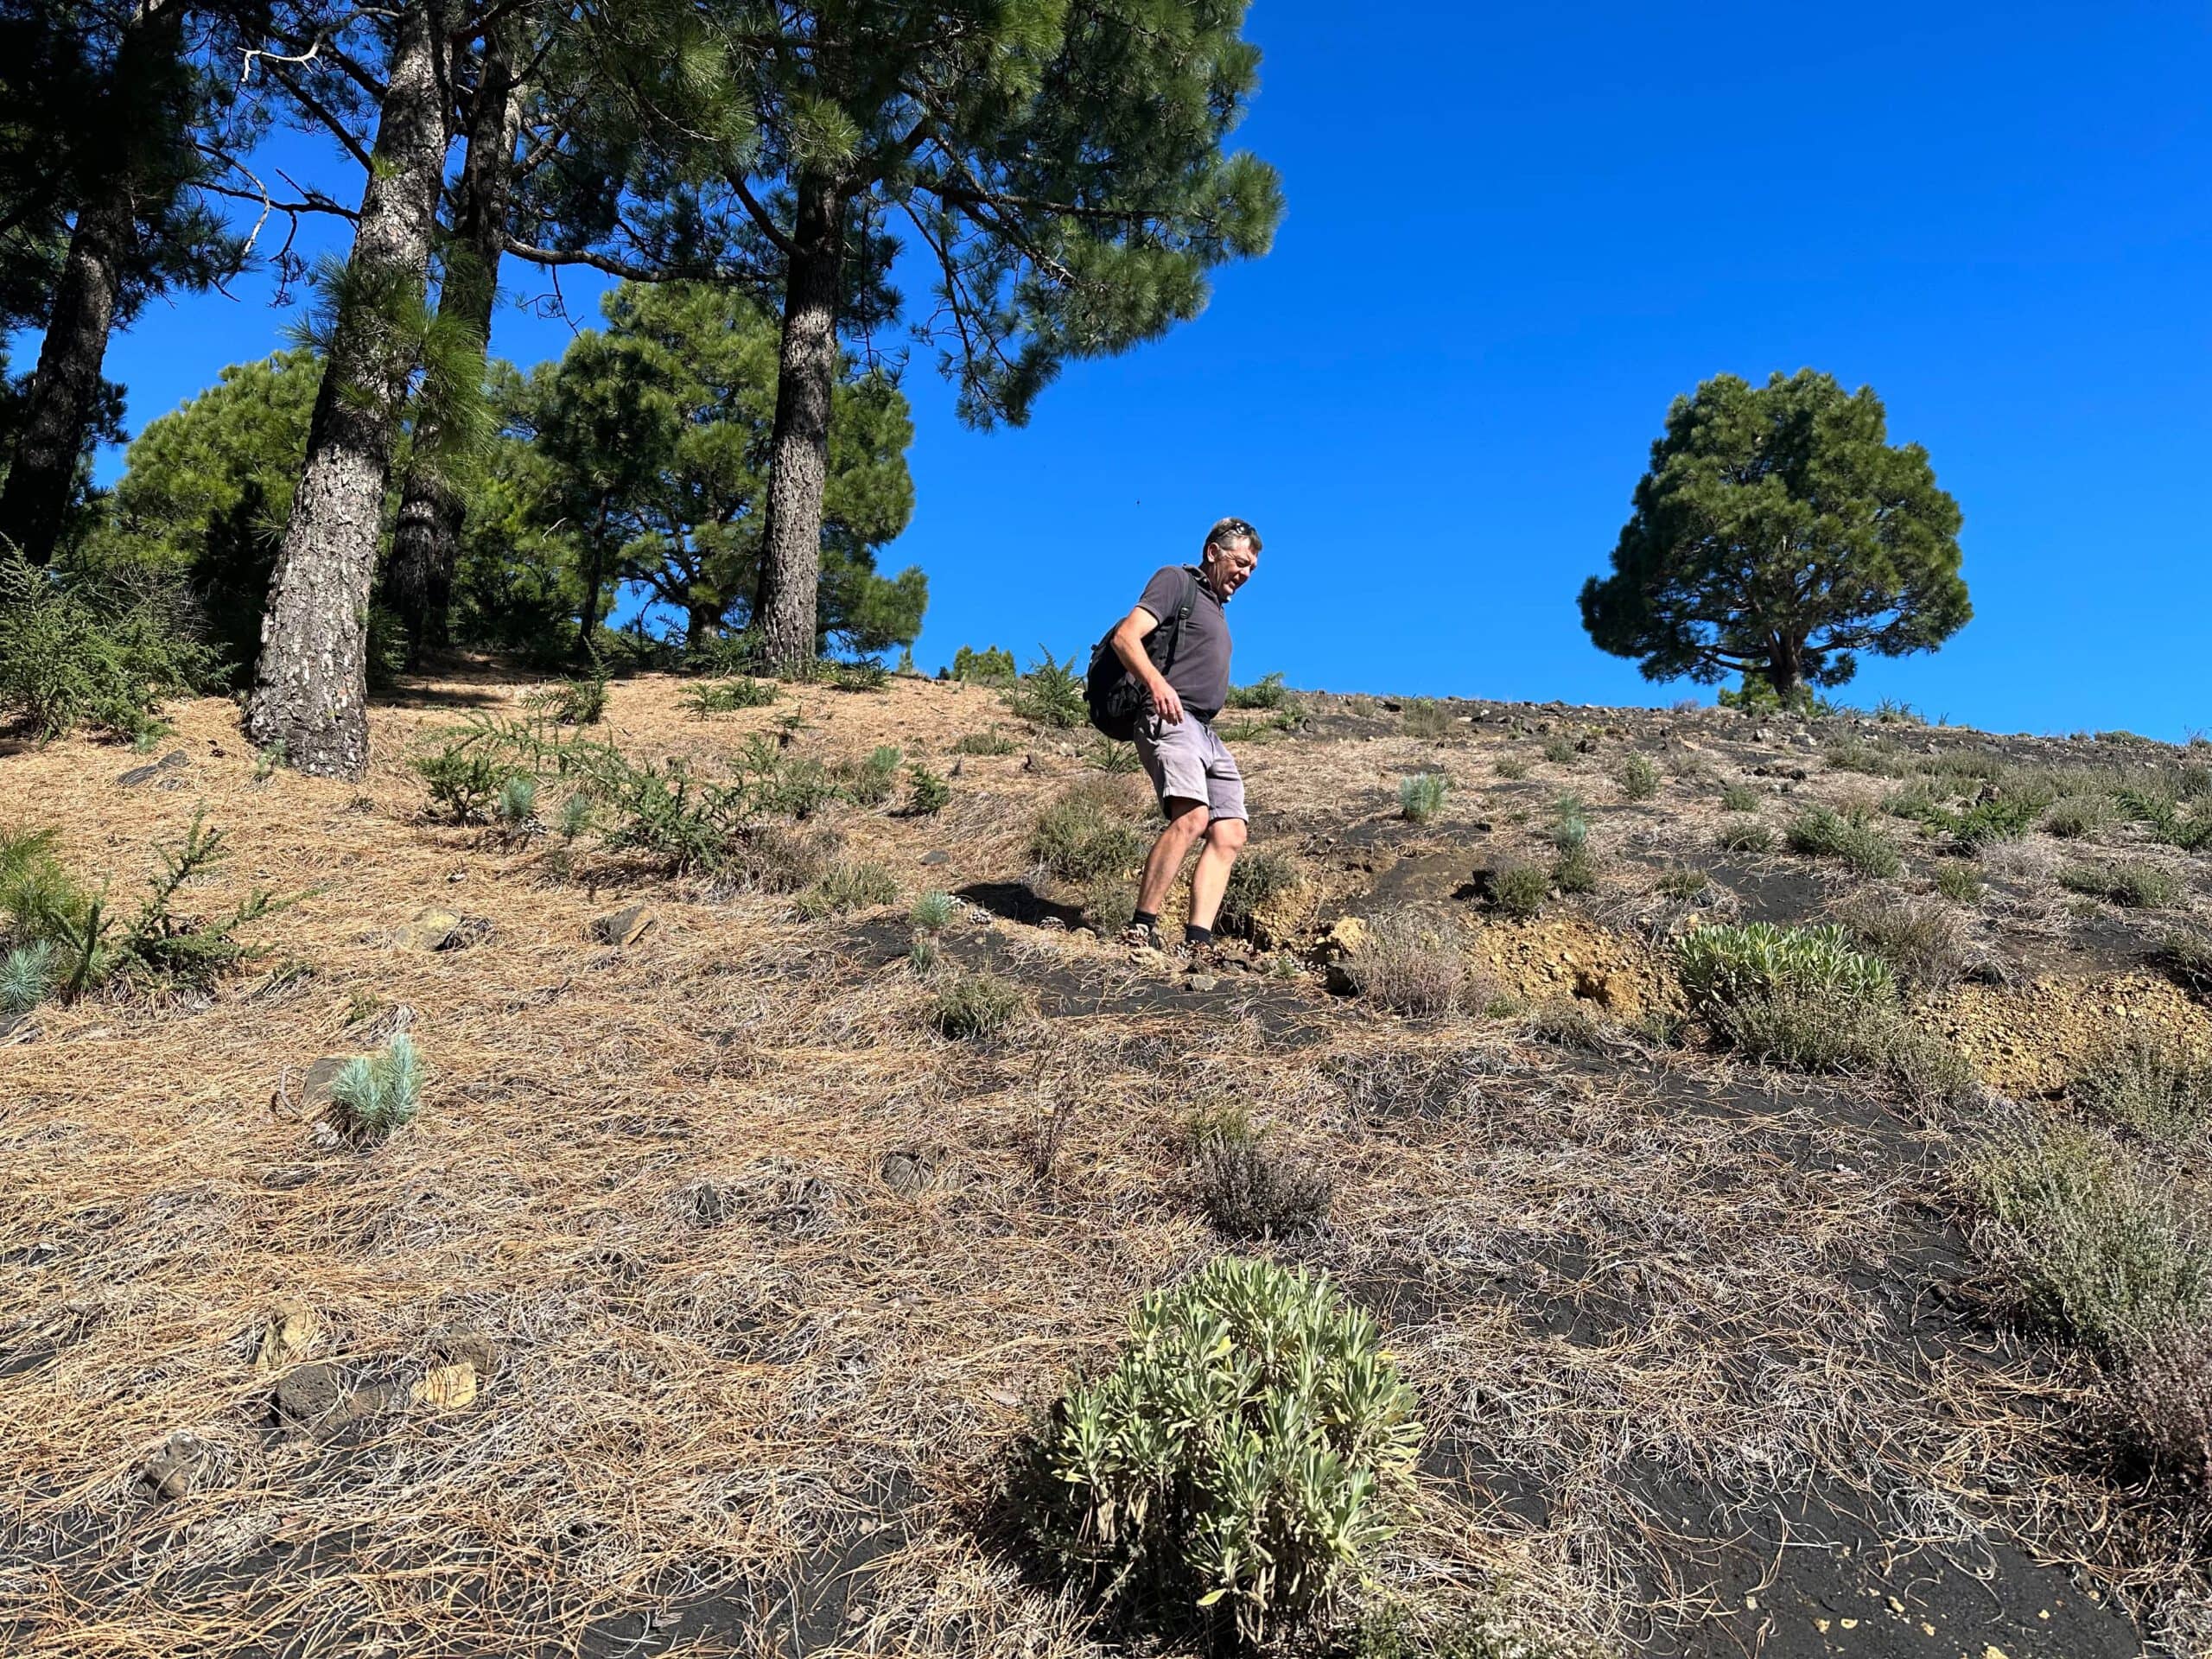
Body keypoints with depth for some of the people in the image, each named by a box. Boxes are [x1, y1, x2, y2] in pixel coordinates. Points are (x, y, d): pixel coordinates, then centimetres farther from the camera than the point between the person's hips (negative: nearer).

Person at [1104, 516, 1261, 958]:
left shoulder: (1216, 605, 30)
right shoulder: (1176, 581, 4)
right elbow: (1126, 636, -12)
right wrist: (1156, 683, -29)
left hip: (1207, 732, 9)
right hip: (1169, 719, -9)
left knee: (1230, 834, -5)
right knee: (1191, 816, -29)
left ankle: (1197, 943, -11)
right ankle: (1141, 929, -26)